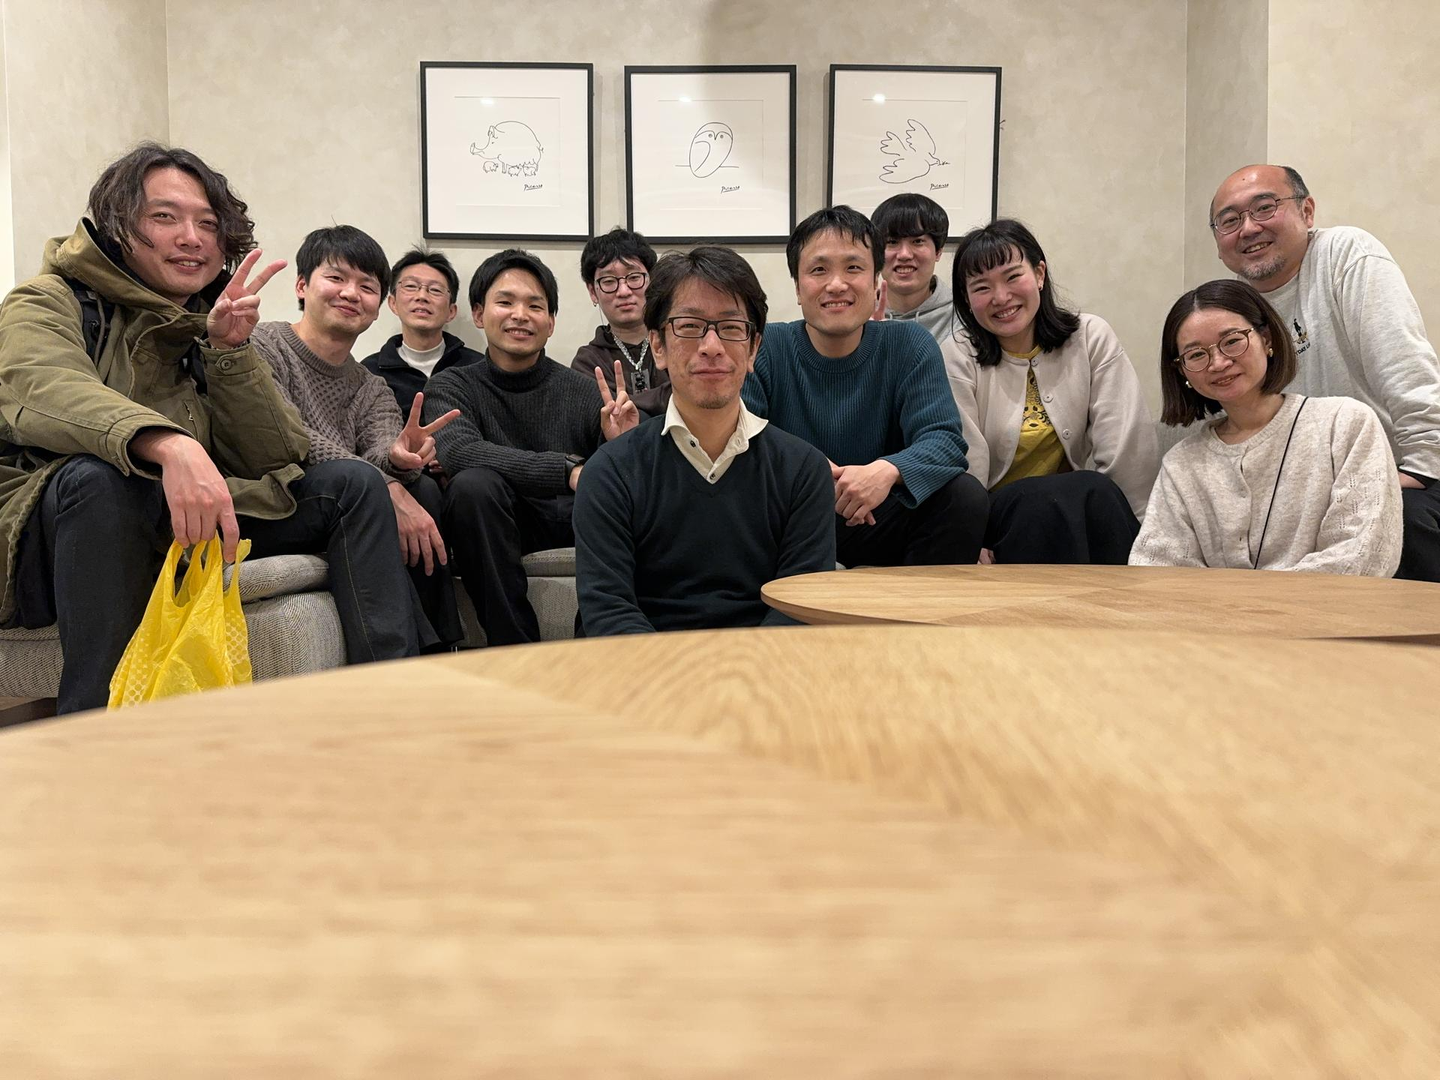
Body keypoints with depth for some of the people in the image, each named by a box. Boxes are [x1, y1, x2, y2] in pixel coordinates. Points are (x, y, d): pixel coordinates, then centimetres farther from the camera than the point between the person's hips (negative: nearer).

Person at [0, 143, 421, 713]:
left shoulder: (206, 327, 16)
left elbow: (277, 458, 6)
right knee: (97, 476, -37)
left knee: (353, 486, -2)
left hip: (192, 522, 5)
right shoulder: (46, 303, 0)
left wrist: (230, 349, -6)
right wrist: (170, 446, -44)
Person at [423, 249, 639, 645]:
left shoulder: (586, 392, 4)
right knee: (473, 484, -30)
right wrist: (568, 470, -28)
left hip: (576, 523, 1)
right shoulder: (452, 387, 4)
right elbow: (459, 452, -19)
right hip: (500, 528, 0)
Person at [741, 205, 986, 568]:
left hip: (875, 522, 2)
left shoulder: (910, 347, -1)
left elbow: (943, 439, -13)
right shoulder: (763, 350, -3)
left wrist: (888, 470, -35)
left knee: (965, 495, -22)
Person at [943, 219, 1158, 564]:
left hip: (1089, 509, 2)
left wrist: (1131, 533, -11)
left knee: (1099, 494, -30)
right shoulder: (958, 358, -5)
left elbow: (1131, 449, -5)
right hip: (996, 516, -2)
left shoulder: (1091, 338, 0)